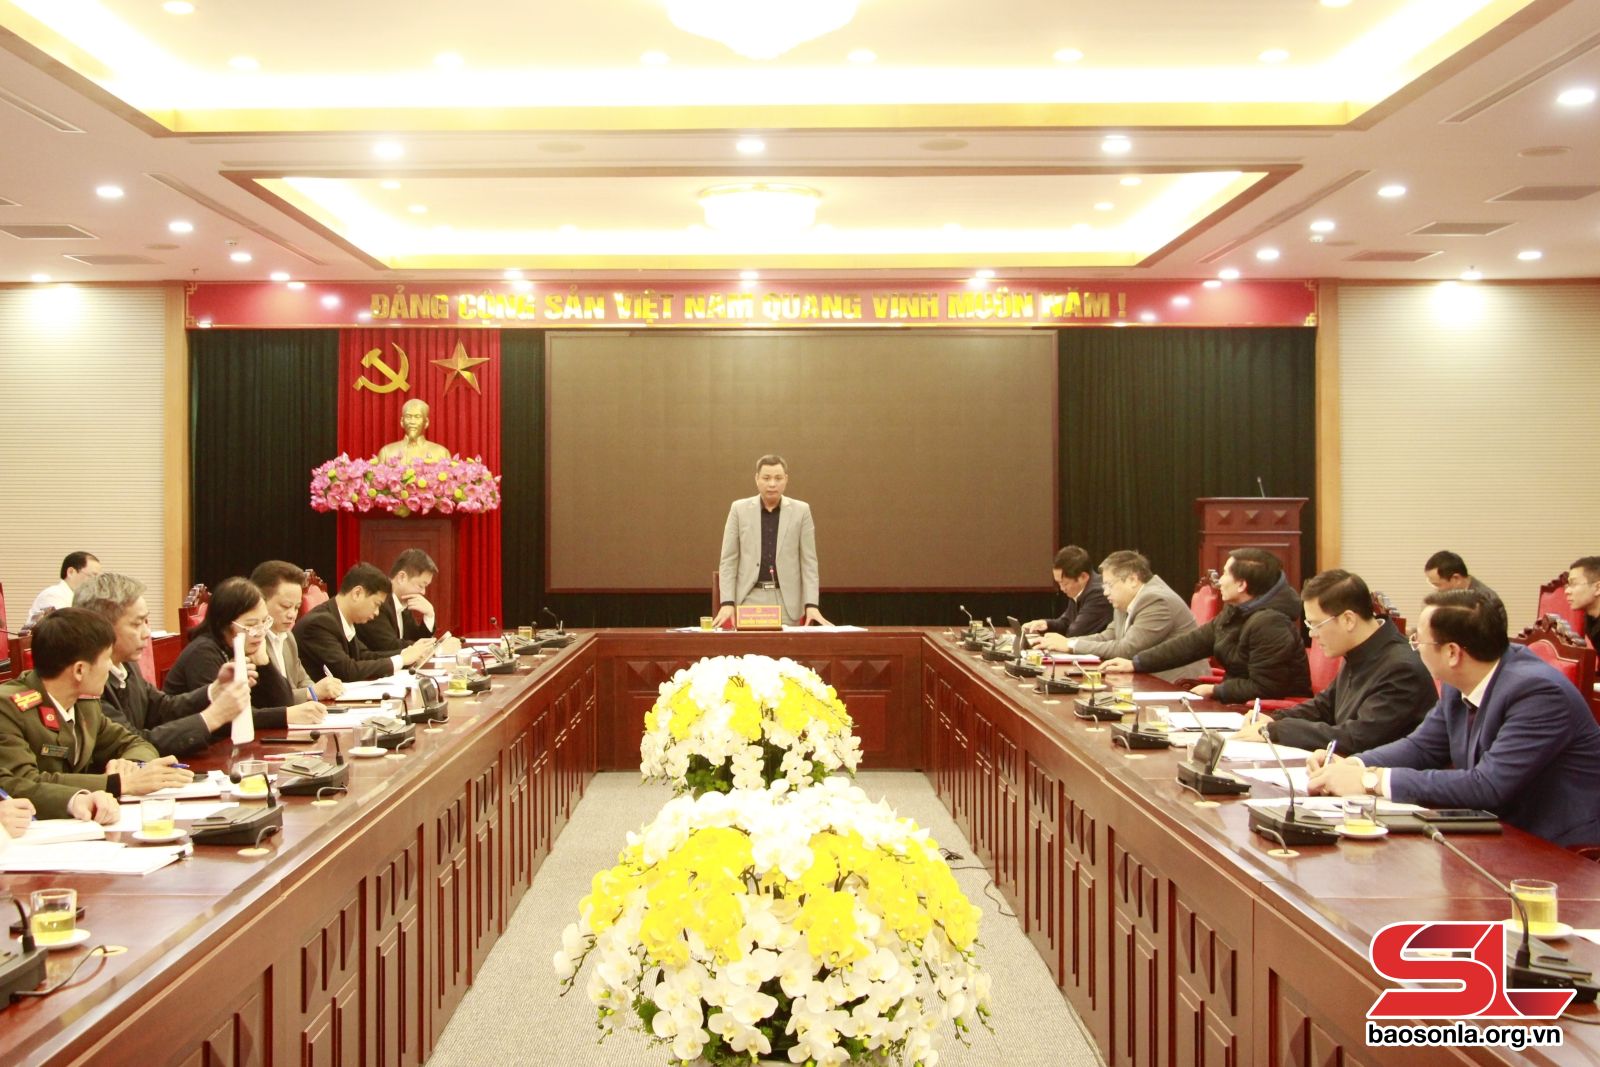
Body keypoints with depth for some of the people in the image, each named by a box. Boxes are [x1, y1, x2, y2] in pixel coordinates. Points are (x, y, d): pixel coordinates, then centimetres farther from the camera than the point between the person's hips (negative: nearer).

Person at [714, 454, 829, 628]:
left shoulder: (801, 510, 3)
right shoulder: (739, 509, 3)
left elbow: (808, 561, 2)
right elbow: (729, 560, 3)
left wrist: (811, 604, -9)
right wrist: (727, 602, -8)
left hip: (786, 600, 0)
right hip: (750, 597, 0)